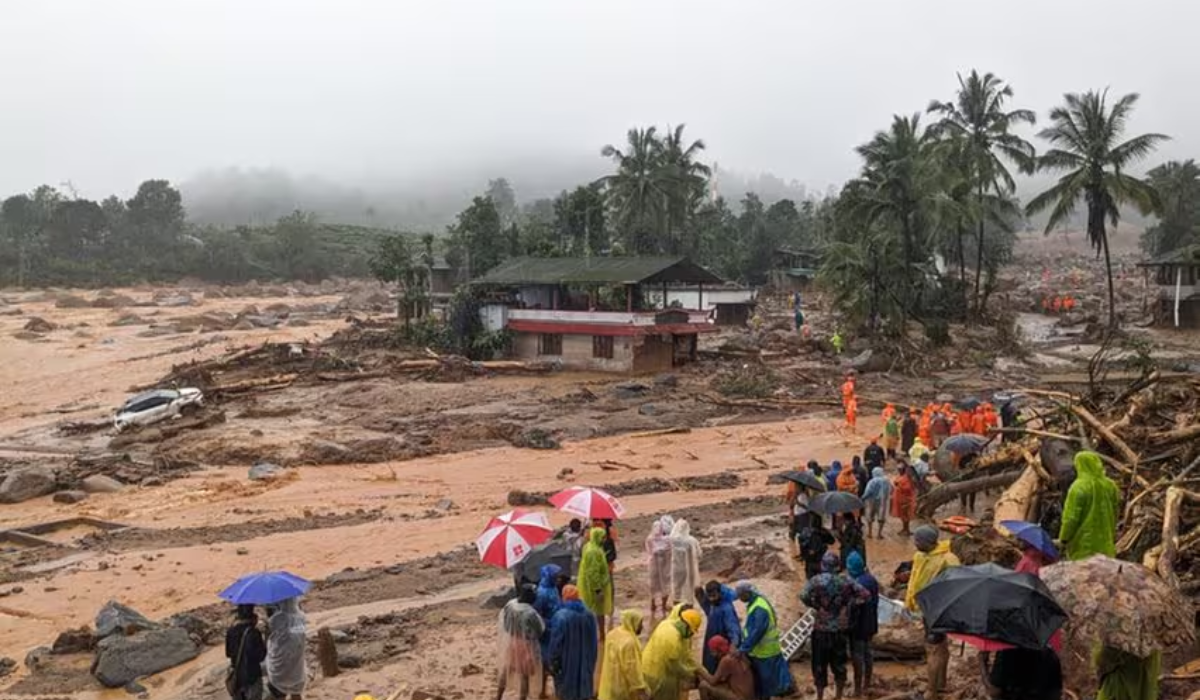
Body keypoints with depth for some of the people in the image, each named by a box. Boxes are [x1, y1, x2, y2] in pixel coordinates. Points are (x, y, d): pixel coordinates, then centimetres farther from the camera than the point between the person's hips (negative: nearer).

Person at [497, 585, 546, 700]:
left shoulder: (509, 605, -14)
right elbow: (540, 630, -16)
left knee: (505, 670, 26)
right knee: (525, 675, 14)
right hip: (524, 645, -6)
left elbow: (503, 620, 3)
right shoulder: (530, 613, -31)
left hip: (509, 642, 6)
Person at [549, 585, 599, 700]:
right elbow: (593, 643, 5)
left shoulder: (560, 616, -19)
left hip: (566, 662, -4)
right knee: (584, 689, 15)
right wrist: (591, 663, 14)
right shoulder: (589, 615, -2)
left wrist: (553, 663, -6)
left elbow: (556, 642, -16)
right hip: (585, 661, 4)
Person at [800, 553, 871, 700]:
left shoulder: (816, 580, -9)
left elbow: (804, 596, -23)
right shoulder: (846, 580, -3)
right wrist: (849, 604, 2)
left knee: (820, 664, 10)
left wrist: (816, 606, -7)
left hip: (822, 630, -2)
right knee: (839, 664, 15)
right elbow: (865, 595, -4)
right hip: (841, 629, 2)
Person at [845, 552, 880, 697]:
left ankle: (858, 689, 7)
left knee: (857, 655, 1)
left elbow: (853, 609, -24)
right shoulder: (872, 579, 1)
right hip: (870, 624, 9)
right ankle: (867, 685, 29)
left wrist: (850, 626, -14)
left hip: (858, 625, -8)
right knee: (867, 652, 18)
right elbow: (875, 602, 12)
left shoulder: (855, 584, -26)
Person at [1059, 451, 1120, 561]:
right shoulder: (1110, 485, 2)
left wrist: (1064, 537, -4)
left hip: (1083, 542, -6)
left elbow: (1071, 516, -16)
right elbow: (1115, 512, 12)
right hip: (1105, 541, 6)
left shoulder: (1079, 487, -18)